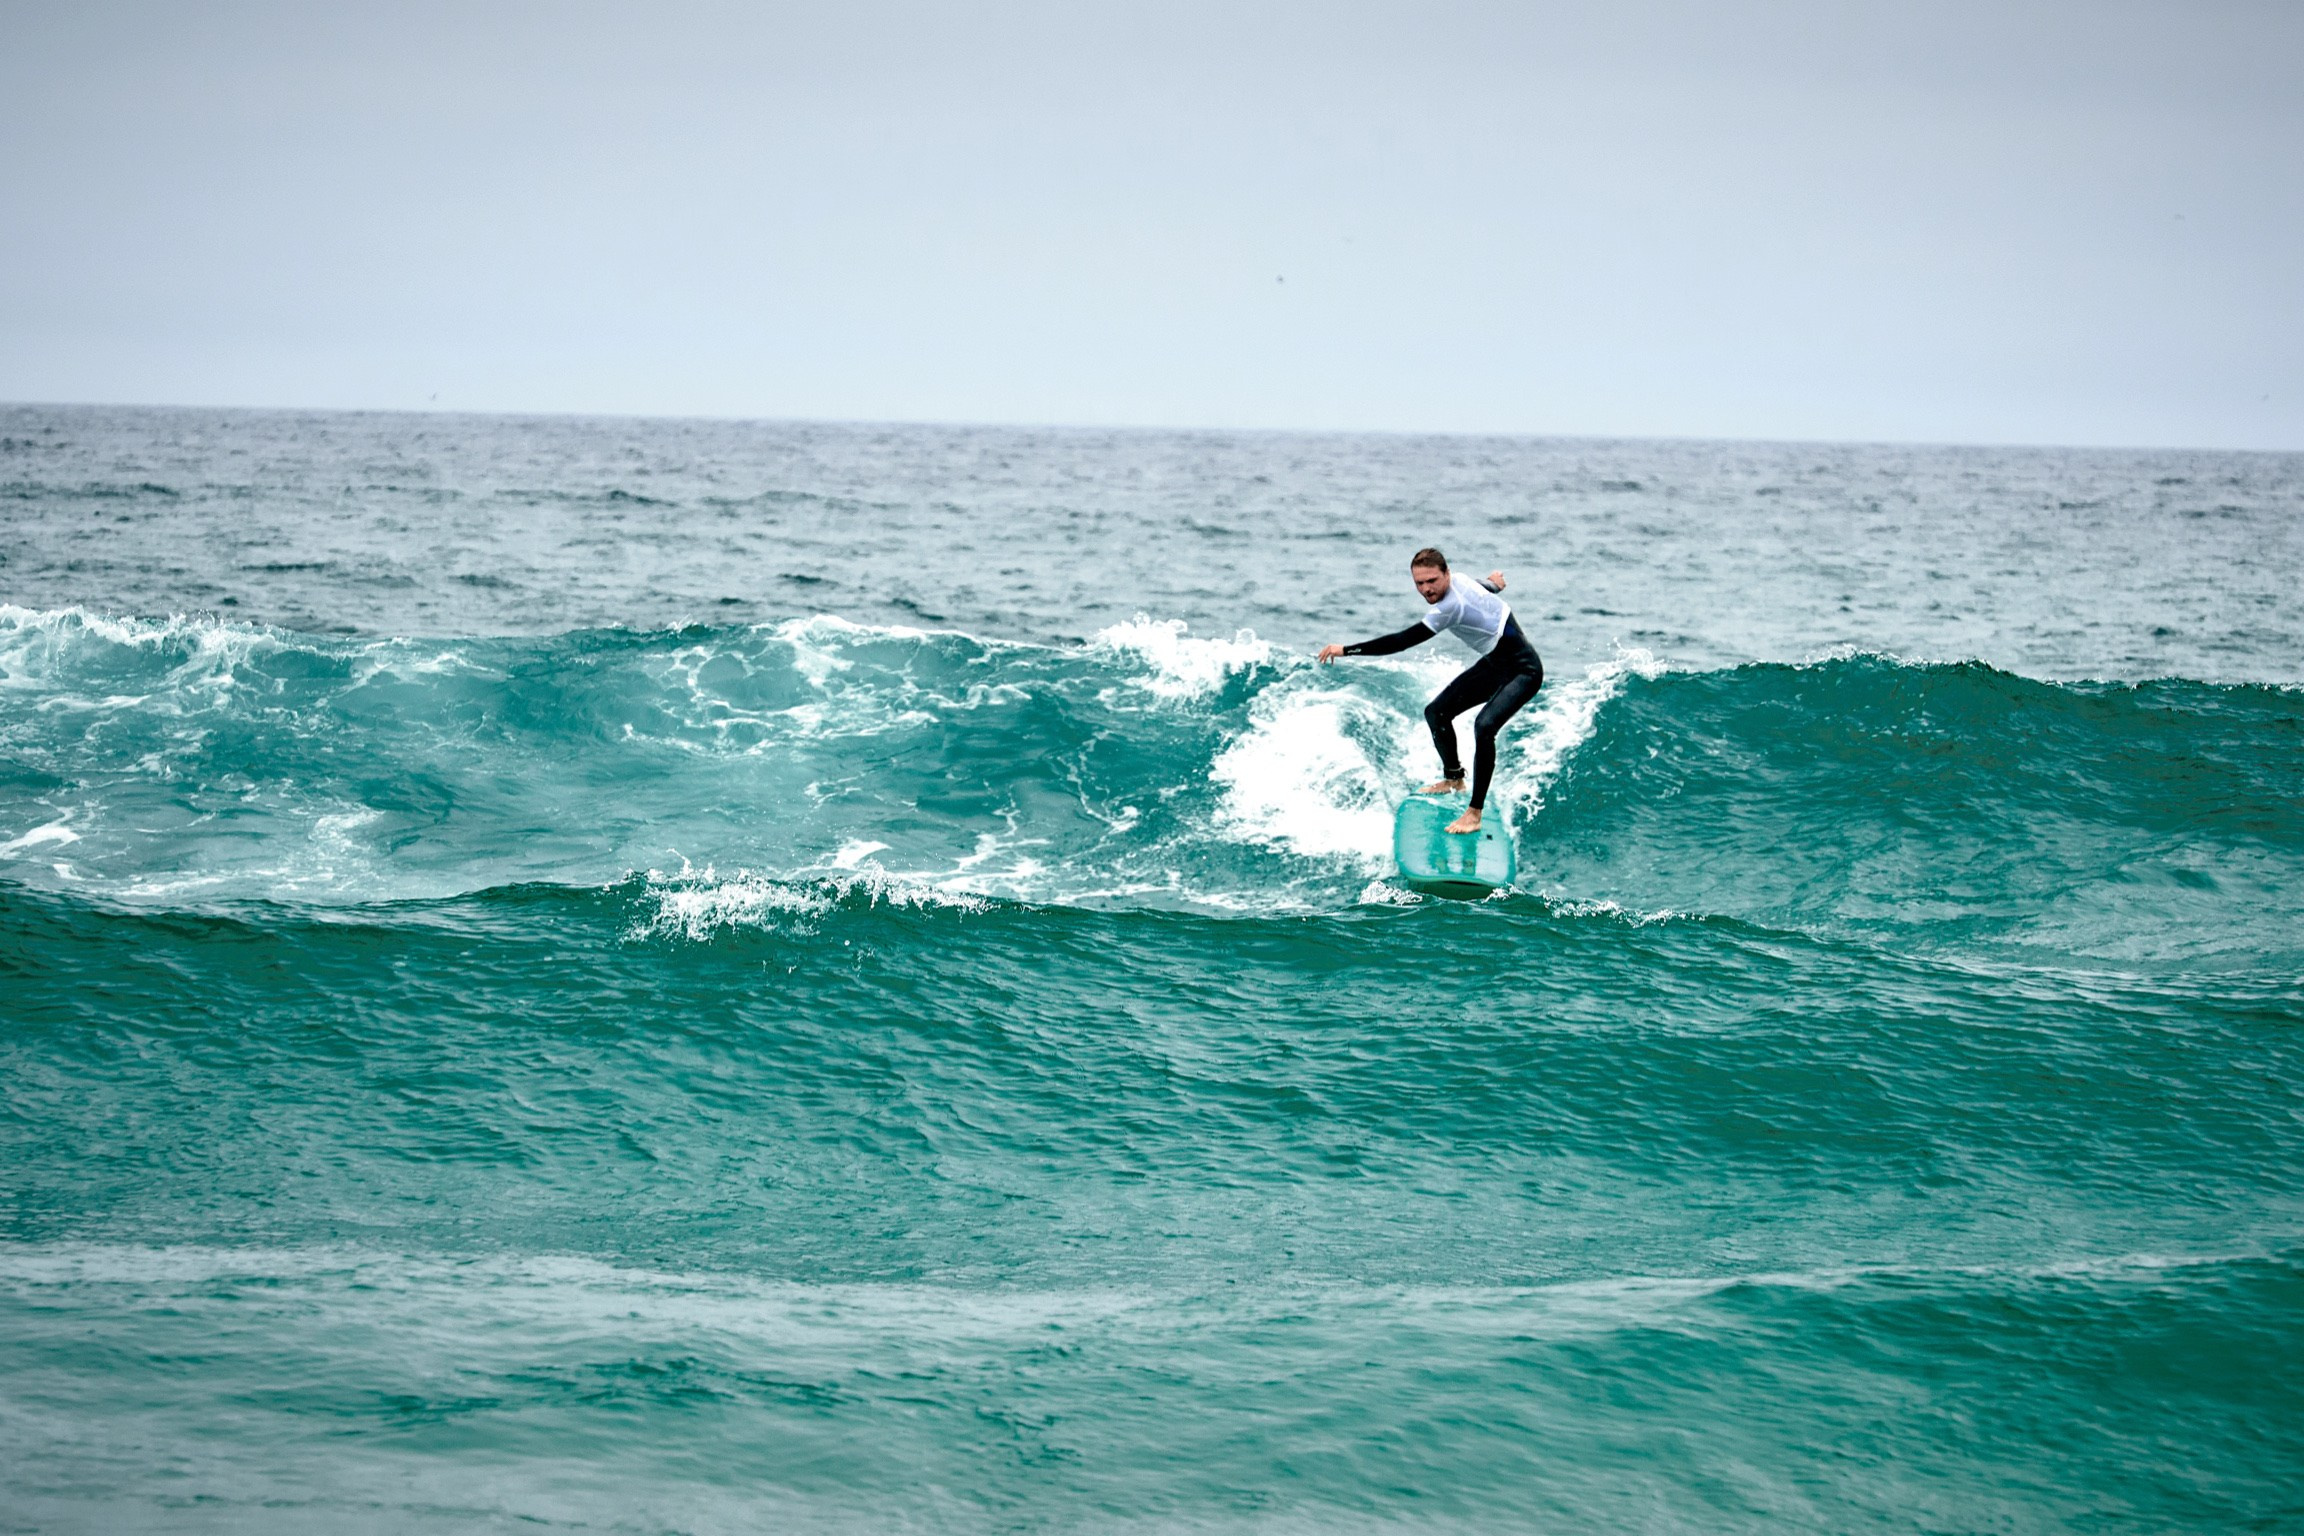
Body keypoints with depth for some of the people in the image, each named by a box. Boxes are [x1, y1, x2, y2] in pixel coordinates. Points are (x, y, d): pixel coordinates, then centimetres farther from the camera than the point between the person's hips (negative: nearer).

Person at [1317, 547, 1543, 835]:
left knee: (1484, 726, -32)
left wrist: (1346, 650, -30)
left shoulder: (1450, 606, -31)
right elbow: (1490, 585, 21)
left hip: (1523, 671, -11)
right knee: (1437, 712, 12)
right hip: (1494, 664, 11)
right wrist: (1493, 585, 47)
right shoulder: (1462, 581, -3)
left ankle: (1475, 814, -29)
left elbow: (1402, 641, -33)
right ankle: (1453, 779, 34)